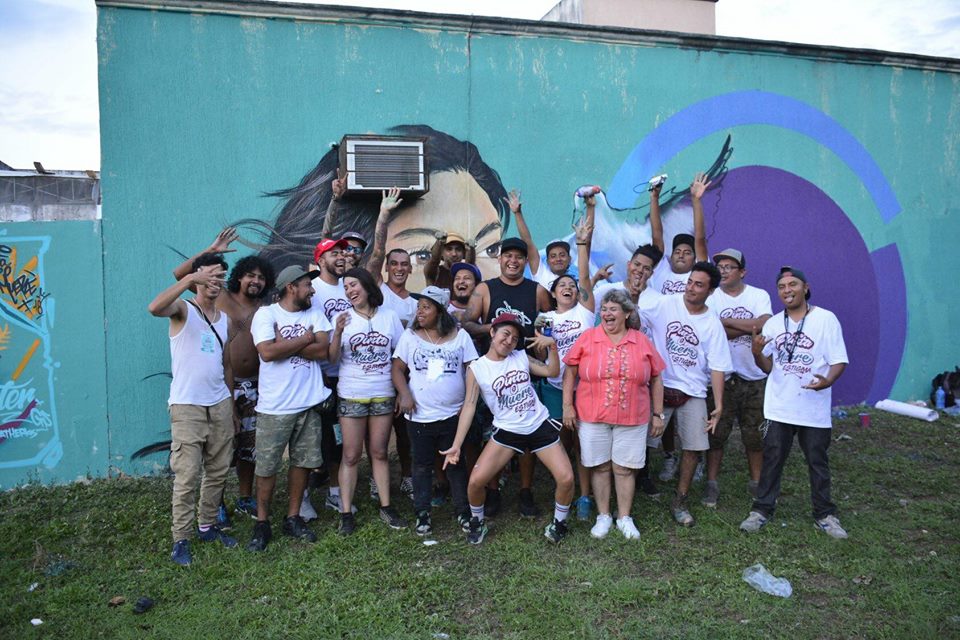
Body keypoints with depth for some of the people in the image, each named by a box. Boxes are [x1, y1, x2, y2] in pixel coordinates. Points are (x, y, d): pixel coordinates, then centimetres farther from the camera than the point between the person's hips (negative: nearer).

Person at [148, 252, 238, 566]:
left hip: (220, 405, 6)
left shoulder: (226, 320, 12)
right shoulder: (183, 309, -5)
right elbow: (154, 308, -29)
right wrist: (190, 278, -35)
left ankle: (208, 526, 28)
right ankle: (181, 539, 8)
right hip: (187, 406, -6)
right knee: (187, 476, -4)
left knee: (218, 471, 13)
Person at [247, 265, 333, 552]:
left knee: (302, 462, 12)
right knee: (267, 467, 4)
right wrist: (305, 339, -11)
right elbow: (268, 352, -21)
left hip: (309, 402, 4)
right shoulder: (266, 314, -7)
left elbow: (323, 351, -7)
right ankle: (262, 523, 20)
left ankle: (293, 518, 27)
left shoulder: (315, 313, 5)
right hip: (275, 406, -4)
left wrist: (285, 343, -14)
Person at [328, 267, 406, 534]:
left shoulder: (389, 317, 2)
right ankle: (346, 513, 9)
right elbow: (332, 359, -7)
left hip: (383, 395, 1)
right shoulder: (344, 319, -1)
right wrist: (338, 332, -23)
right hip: (351, 395, -1)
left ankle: (386, 507, 19)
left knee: (379, 452, 9)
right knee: (351, 455, 2)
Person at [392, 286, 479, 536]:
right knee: (422, 465, 10)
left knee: (455, 464, 10)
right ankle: (423, 514, 21)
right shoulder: (410, 336, 1)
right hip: (419, 415, 1)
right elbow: (398, 368, 2)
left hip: (453, 414, 0)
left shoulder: (460, 336, 0)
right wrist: (404, 394, -12)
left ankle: (463, 511, 23)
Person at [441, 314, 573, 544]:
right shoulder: (476, 368, -6)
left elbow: (552, 372, 6)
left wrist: (552, 345, -11)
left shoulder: (521, 357, 2)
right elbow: (469, 405, -11)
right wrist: (456, 445, -17)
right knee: (475, 481, -11)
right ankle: (477, 521, 19)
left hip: (540, 426, 2)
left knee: (566, 478, -7)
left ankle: (559, 522, 22)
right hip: (508, 432, -2)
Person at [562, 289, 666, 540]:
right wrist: (567, 406, -3)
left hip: (632, 418, 0)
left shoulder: (642, 341, 2)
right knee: (600, 466, 8)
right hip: (592, 416, 0)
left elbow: (655, 379, 8)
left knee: (625, 468, 7)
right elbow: (570, 372, 2)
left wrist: (658, 414, 7)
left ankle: (624, 517, 22)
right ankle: (603, 516, 23)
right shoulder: (587, 337, -1)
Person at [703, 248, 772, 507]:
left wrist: (727, 321, -14)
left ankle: (756, 482, 24)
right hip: (721, 376, -1)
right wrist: (750, 326, -16)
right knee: (716, 432, 3)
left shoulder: (759, 295, 2)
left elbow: (765, 325, -16)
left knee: (754, 433, 9)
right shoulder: (710, 297, 0)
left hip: (754, 376, 1)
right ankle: (712, 483, 14)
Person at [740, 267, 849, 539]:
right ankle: (762, 509, 16)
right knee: (772, 459, 7)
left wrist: (827, 381, -27)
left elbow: (839, 360, -7)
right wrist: (757, 353, -15)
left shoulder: (826, 319, -5)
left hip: (814, 408, -2)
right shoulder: (772, 323, 6)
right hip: (779, 407, 2)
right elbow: (767, 366, 7)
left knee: (818, 462, 10)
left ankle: (825, 514, 24)